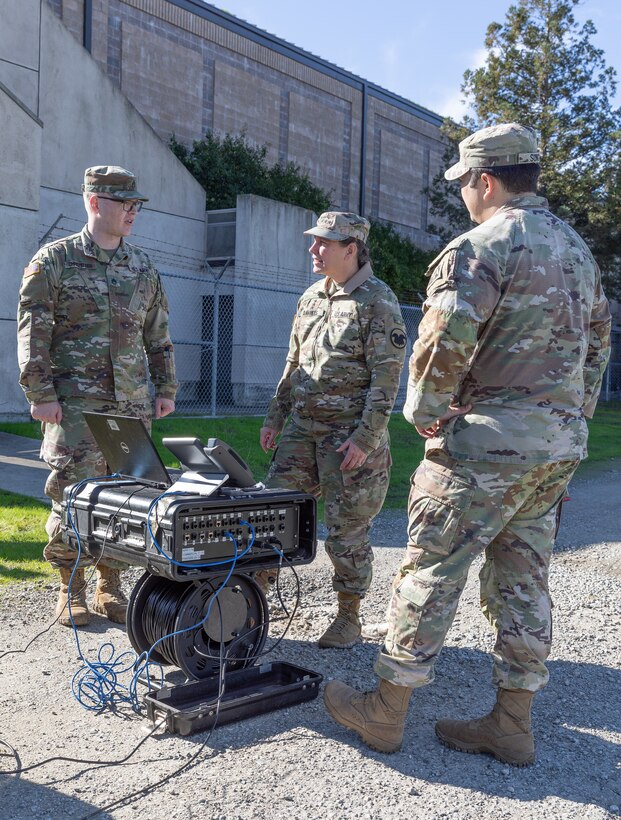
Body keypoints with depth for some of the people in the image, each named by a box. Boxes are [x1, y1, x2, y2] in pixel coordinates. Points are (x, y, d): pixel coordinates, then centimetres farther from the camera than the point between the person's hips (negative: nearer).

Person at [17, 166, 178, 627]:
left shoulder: (143, 268, 13)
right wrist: (41, 394, -10)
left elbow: (158, 334, 17)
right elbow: (32, 332, -4)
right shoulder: (54, 260, 0)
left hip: (133, 403, 4)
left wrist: (166, 389, 12)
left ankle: (111, 586, 19)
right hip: (75, 402, -4)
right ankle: (71, 588, 13)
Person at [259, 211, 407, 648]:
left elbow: (387, 378, -14)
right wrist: (275, 417, 15)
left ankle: (349, 618, 20)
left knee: (348, 530, 3)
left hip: (350, 435, -7)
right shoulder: (311, 297, 13)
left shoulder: (378, 301, -9)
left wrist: (365, 438, -19)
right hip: (302, 428, 7)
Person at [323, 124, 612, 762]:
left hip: (486, 442, -8)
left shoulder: (481, 247, -12)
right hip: (559, 445, 9)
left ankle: (385, 709, 13)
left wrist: (424, 411, -10)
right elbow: (597, 343, 21)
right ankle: (512, 724, 22)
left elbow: (446, 338, -25)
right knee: (524, 578, 13)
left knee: (431, 571, 1)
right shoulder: (577, 249, 16)